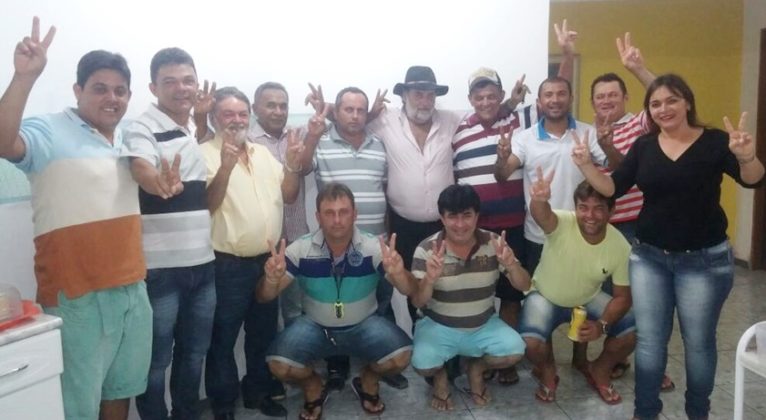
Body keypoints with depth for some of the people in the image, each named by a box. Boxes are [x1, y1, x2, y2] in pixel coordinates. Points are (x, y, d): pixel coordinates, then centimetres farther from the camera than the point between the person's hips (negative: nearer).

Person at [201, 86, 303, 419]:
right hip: (228, 265, -6)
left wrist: (293, 165, -8)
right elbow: (206, 204, -20)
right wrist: (226, 165, -33)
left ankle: (258, 392, 35)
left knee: (263, 333, 18)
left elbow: (288, 196, 9)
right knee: (224, 338, 7)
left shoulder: (263, 153, 11)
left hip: (268, 259, 6)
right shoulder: (206, 154, -8)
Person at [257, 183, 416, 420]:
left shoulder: (373, 248, -17)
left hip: (363, 324, 0)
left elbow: (410, 292, -20)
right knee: (279, 364, -25)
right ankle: (313, 388, 12)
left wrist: (398, 273, -44)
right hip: (315, 326, 1)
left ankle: (367, 382, 11)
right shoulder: (300, 250, -15)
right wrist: (272, 279, -37)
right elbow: (264, 298, -12)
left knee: (400, 356, -25)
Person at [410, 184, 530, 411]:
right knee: (422, 363, -28)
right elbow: (417, 301, -18)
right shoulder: (426, 249, -15)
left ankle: (477, 368, 12)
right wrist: (430, 279, -41)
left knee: (515, 350, -23)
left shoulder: (493, 243, -9)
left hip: (484, 325, 2)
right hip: (439, 326, -2)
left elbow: (524, 286, -9)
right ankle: (440, 375, 12)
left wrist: (511, 265, -32)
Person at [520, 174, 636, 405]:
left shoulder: (621, 246, -19)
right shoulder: (562, 224, -29)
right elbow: (540, 215, -55)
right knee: (530, 342, -29)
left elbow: (622, 297, -9)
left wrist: (602, 325, -27)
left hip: (588, 299, 3)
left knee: (633, 332, -15)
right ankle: (547, 371, 10)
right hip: (545, 297, -3)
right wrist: (539, 200, -80)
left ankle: (599, 370, 16)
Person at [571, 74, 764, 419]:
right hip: (648, 257, 3)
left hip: (705, 261, -2)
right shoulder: (643, 146, 3)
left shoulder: (714, 141, -7)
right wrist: (586, 165, -18)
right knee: (649, 340, 10)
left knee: (699, 341, 11)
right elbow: (613, 188, -1)